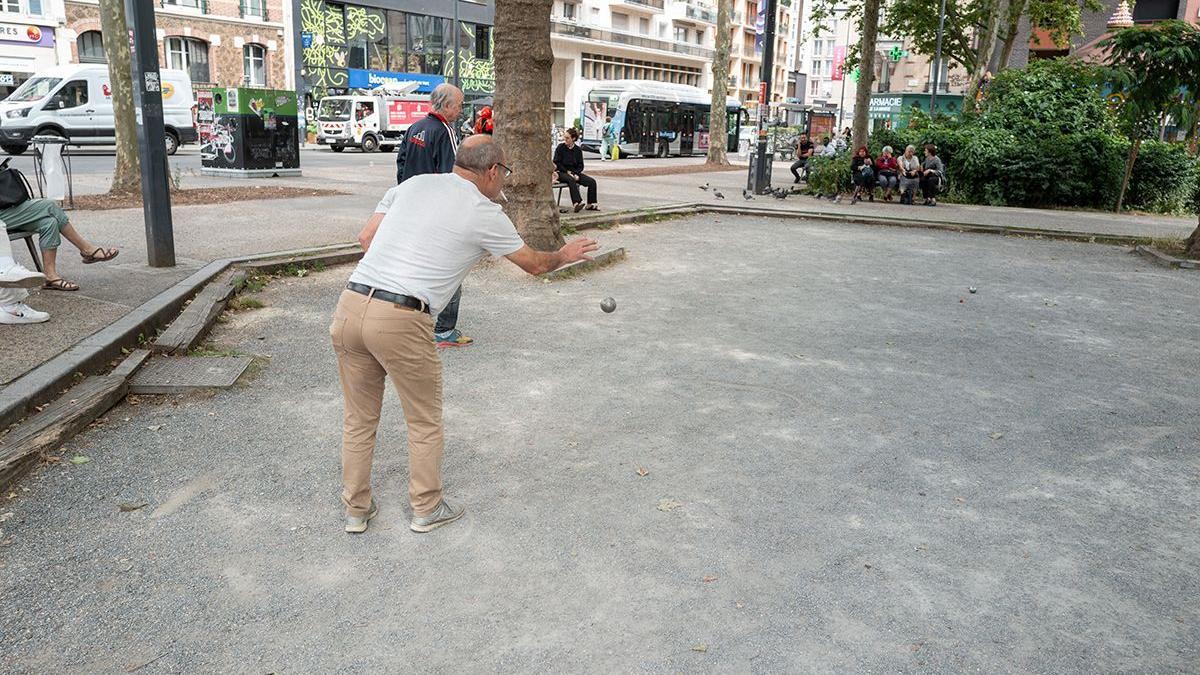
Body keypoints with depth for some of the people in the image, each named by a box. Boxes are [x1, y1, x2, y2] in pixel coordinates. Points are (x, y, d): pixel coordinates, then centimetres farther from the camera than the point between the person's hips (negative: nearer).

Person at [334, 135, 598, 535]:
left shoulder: (414, 184, 15)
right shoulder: (485, 214, 1)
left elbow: (367, 237, 21)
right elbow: (534, 264, 15)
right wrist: (564, 255, 36)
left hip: (350, 303, 6)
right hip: (401, 321, -6)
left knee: (359, 419, 20)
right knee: (425, 422, 16)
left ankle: (356, 509, 34)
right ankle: (426, 509, 31)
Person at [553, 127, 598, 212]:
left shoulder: (578, 149, 9)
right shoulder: (560, 147, 0)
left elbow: (580, 165, 9)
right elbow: (557, 163, -4)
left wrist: (576, 174, -10)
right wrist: (568, 172, -14)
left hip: (575, 173, 4)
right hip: (562, 173, -4)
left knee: (592, 181, -15)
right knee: (571, 180, -38)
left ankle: (591, 204, -11)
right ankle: (577, 203, -50)